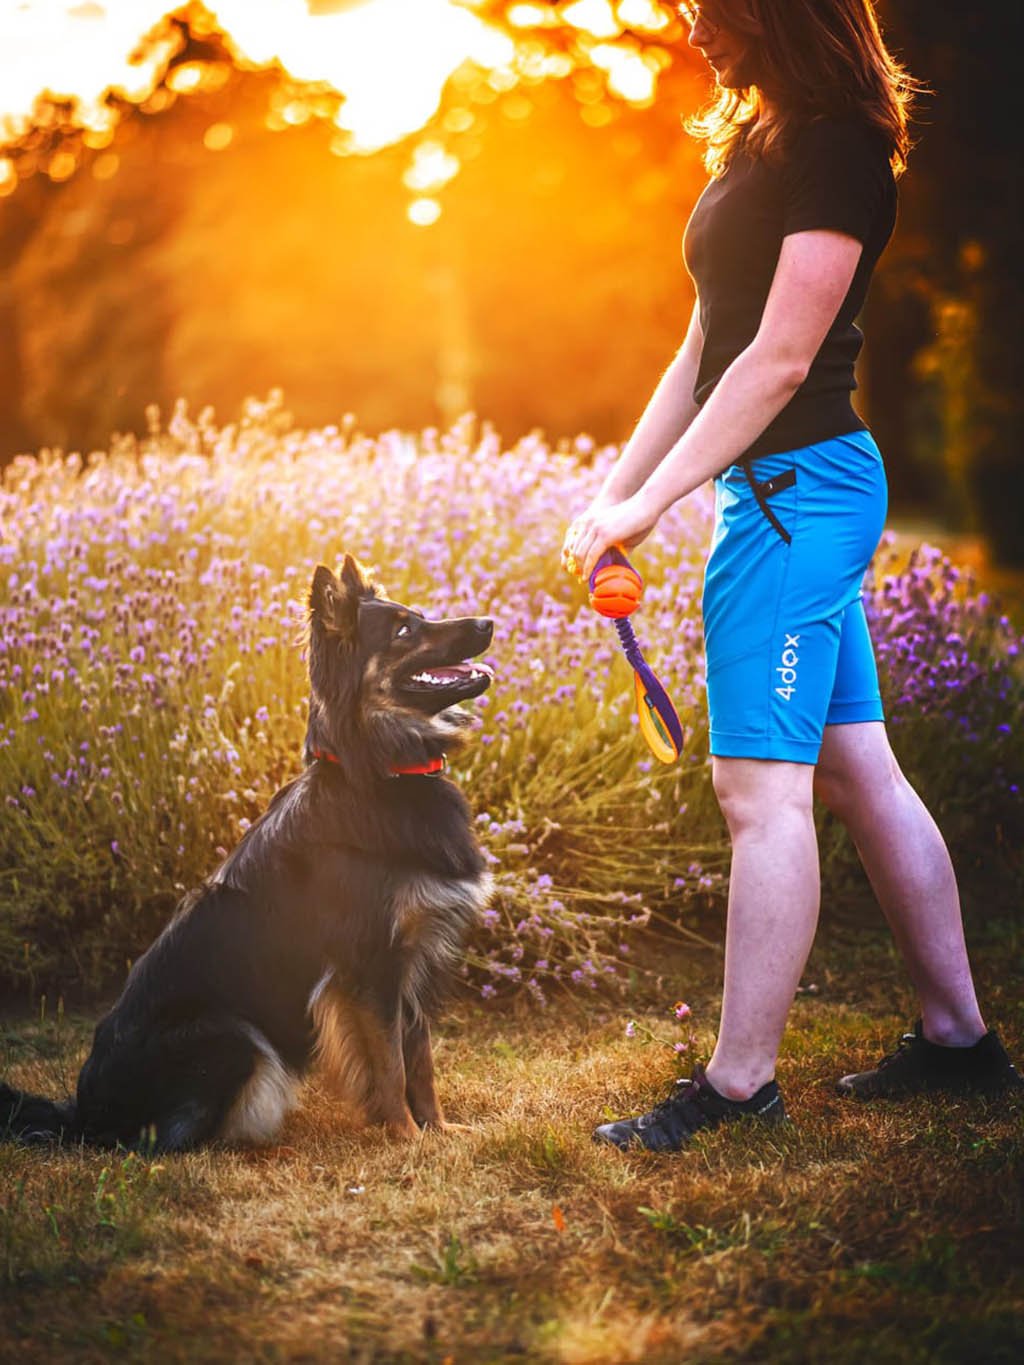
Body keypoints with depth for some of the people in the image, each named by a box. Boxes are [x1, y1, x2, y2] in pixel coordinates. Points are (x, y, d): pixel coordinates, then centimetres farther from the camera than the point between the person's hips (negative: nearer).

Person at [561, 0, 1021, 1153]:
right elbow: (704, 348, 17)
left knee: (761, 786, -8)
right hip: (782, 489, 10)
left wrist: (649, 505, -17)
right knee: (856, 769, 12)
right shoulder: (759, 141, 16)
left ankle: (740, 1081, -1)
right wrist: (611, 489, 13)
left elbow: (780, 357, -18)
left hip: (797, 485, -10)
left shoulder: (838, 146, -13)